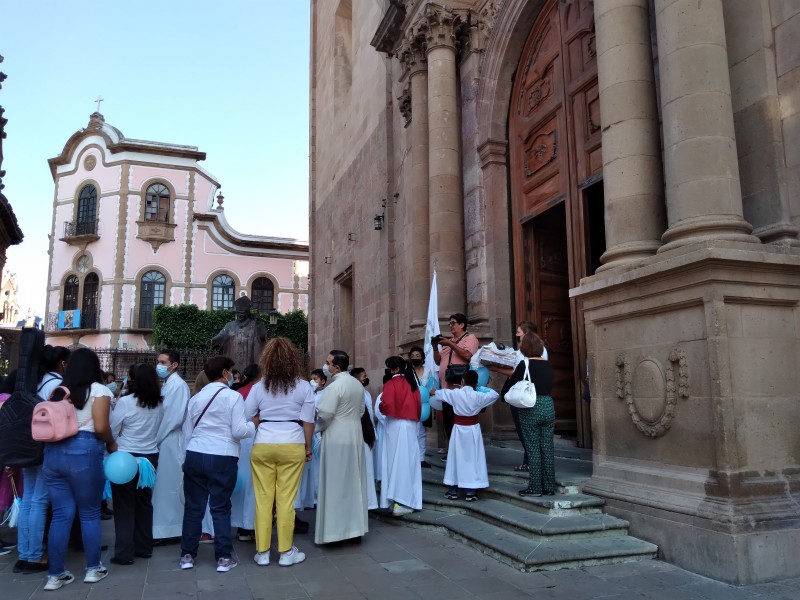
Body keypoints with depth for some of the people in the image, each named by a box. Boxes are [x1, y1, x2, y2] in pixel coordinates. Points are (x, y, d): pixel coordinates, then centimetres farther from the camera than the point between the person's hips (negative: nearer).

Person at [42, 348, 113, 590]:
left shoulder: (58, 390, 15)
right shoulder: (99, 390, -3)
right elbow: (100, 427, -12)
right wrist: (112, 443, 4)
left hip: (53, 452, 5)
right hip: (83, 452, -5)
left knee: (61, 514, 11)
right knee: (89, 513, 9)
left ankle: (56, 575, 16)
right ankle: (93, 568, 20)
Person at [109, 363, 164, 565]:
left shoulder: (125, 402, -14)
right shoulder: (159, 404, 0)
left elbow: (112, 431, -6)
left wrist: (112, 445, 12)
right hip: (150, 457, 5)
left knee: (124, 506, 4)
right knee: (144, 503, 15)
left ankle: (124, 553, 7)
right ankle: (144, 547, 23)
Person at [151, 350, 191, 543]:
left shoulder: (178, 385, -13)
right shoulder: (167, 384, 15)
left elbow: (174, 418, -20)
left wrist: (155, 439, -13)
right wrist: (155, 439, 8)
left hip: (170, 442, -8)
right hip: (162, 442, 8)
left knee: (167, 486, -1)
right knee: (163, 486, 13)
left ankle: (168, 529, 8)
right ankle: (163, 528, 21)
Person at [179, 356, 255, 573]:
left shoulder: (196, 398, 13)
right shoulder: (233, 396, -5)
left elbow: (186, 432, 16)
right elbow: (239, 431, -11)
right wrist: (254, 424, 8)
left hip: (195, 455, 5)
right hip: (222, 458, -5)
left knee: (193, 507, 12)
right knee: (221, 508, 3)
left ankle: (187, 555, 19)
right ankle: (223, 557, 9)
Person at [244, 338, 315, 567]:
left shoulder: (259, 387, 2)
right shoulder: (303, 387, -2)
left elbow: (246, 416, 5)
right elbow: (308, 421, -2)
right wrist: (308, 447, 10)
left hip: (263, 445, 1)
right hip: (292, 446, -1)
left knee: (263, 499, 8)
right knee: (286, 500, 5)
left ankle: (262, 552, 17)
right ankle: (286, 552, 14)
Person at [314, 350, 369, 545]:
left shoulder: (334, 386, -17)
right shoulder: (357, 384, 9)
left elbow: (324, 414, -19)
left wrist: (319, 428, 0)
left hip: (336, 438, -8)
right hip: (354, 436, 8)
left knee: (335, 484, 0)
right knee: (353, 483, 12)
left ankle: (335, 529, 5)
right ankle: (355, 528, 19)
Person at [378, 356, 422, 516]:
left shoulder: (391, 384, -9)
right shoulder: (412, 383, 9)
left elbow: (386, 405, -19)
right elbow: (419, 404, 10)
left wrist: (382, 409, 2)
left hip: (395, 426, -5)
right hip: (411, 425, 5)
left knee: (395, 461, 0)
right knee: (408, 461, 6)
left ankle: (397, 500, 1)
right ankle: (406, 501, 6)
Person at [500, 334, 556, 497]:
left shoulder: (524, 365, -10)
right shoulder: (548, 364, 5)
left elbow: (507, 390, -7)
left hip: (530, 410, -5)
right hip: (548, 407, 5)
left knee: (533, 450, 2)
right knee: (547, 449, 10)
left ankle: (535, 488, 8)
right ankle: (549, 487, 16)